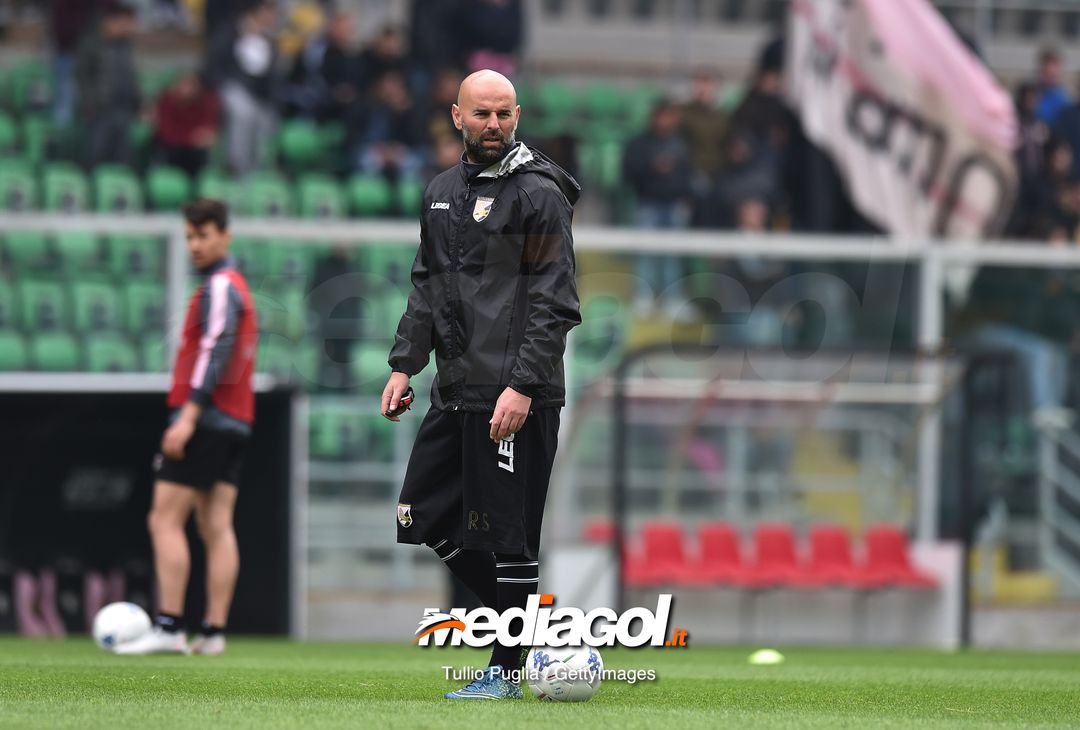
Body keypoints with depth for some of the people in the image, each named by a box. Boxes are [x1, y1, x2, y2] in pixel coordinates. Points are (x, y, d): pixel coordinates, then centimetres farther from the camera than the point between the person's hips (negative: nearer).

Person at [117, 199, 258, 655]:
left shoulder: (220, 287, -10)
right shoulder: (236, 287, 20)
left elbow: (216, 352, -21)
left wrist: (188, 415, -25)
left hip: (204, 417, -9)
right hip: (235, 424, 9)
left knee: (165, 519, -8)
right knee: (216, 527, 4)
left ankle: (169, 629, -14)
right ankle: (213, 632, -1)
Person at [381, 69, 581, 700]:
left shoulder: (539, 193, -8)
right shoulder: (443, 192, 15)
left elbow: (554, 301, -13)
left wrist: (523, 386, -20)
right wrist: (405, 364, 12)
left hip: (515, 397, -8)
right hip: (456, 390, 8)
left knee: (505, 532, -4)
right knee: (426, 518, 10)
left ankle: (508, 670, 5)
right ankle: (527, 620, 20)